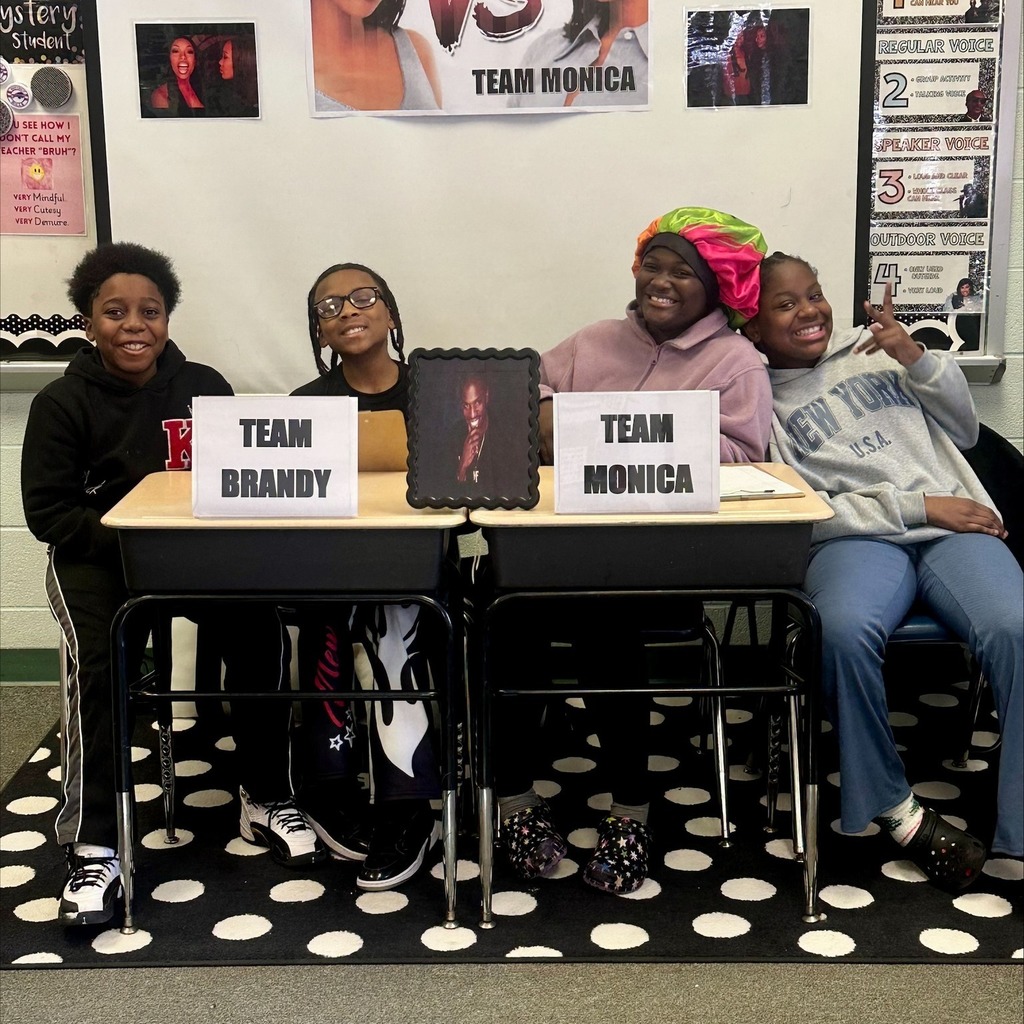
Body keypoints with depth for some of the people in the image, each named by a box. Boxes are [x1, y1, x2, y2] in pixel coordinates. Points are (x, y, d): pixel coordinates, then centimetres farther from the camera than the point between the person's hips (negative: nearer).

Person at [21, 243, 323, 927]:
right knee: (99, 659, -30)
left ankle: (266, 801, -7)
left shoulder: (203, 387, 4)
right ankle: (94, 849, -21)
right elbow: (47, 510, -5)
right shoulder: (62, 404, -3)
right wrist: (130, 538, -21)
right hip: (96, 556, -2)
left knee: (261, 630, -24)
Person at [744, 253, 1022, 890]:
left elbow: (964, 430, 23)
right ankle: (897, 809, -18)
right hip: (857, 537, -2)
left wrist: (916, 356, 5)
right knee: (845, 630, -37)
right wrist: (919, 505, -8)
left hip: (954, 526, 3)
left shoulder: (874, 347, 22)